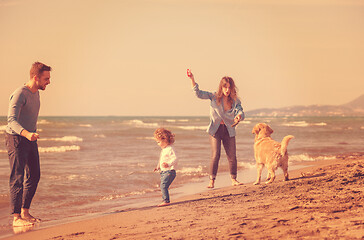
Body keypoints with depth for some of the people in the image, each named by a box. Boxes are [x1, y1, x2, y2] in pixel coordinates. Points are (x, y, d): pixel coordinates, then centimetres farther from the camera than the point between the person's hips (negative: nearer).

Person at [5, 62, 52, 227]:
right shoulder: (19, 94, -20)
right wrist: (27, 134, -46)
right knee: (18, 177, -10)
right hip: (16, 139, -9)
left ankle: (25, 213, 21)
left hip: (29, 138, 9)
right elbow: (12, 120, -30)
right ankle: (16, 218, -9)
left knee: (34, 176, 12)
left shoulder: (35, 93, 9)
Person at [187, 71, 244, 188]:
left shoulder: (235, 100, -1)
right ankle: (212, 181, -6)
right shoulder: (214, 97, -4)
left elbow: (241, 112, -13)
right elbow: (199, 94, -10)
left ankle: (233, 179, 18)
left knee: (232, 156, 3)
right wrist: (192, 80, -22)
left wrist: (239, 116, -38)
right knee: (215, 155, -12)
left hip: (229, 130, 2)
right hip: (215, 130, -2)